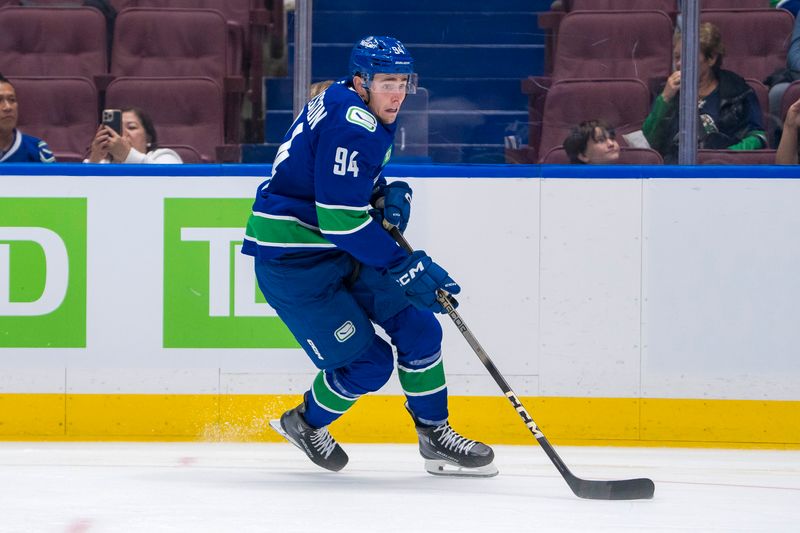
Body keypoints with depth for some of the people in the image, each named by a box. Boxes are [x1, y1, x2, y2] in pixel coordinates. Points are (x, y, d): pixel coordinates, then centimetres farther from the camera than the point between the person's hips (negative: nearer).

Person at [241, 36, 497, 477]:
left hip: (338, 248, 10)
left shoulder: (345, 102, 6)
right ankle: (305, 424, 20)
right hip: (292, 260, -10)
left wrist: (389, 196, 2)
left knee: (417, 326, 5)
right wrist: (404, 267, -23)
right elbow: (340, 219, -28)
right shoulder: (351, 127, -25)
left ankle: (435, 437, 15)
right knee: (368, 362, -7)